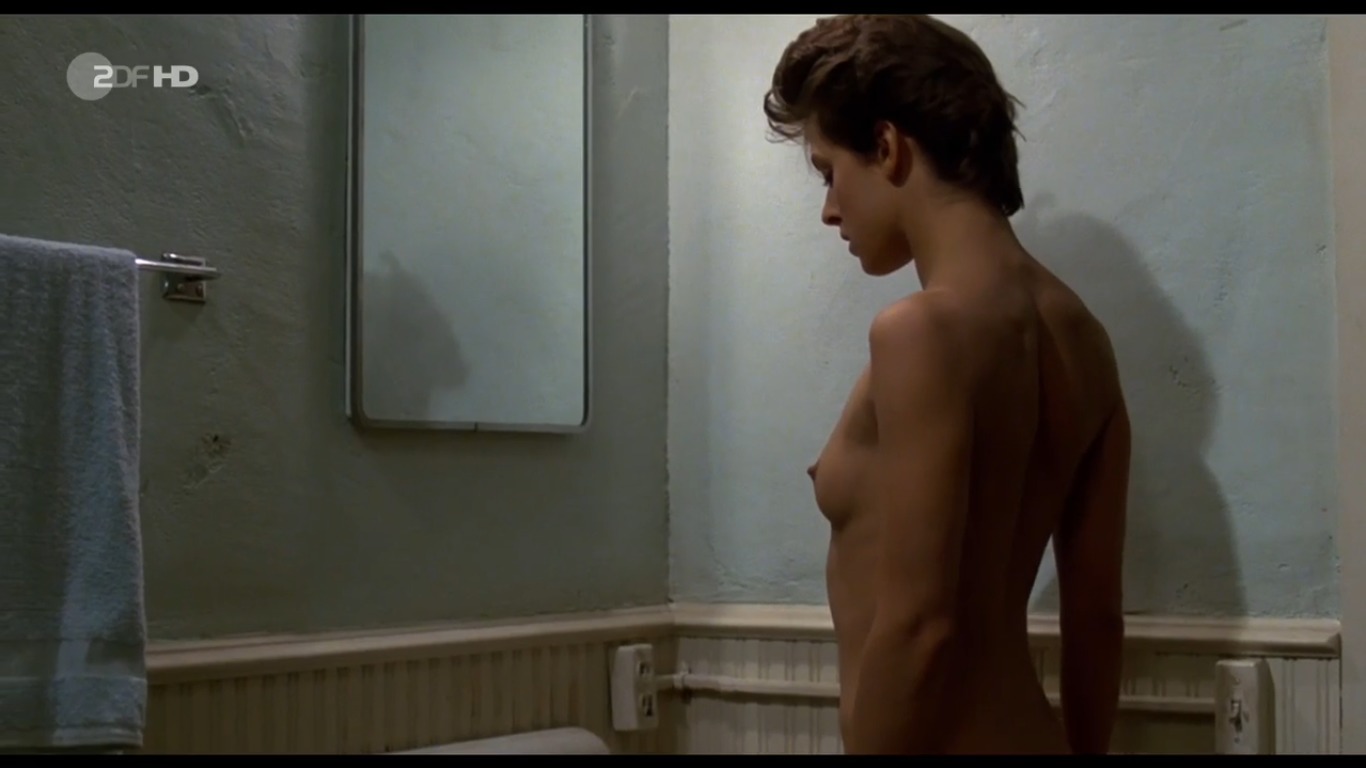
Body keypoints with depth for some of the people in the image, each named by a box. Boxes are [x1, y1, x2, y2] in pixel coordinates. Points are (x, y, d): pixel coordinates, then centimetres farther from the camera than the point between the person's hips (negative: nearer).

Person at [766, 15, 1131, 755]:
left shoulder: (923, 330, -18)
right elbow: (1096, 611, 11)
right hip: (1027, 737, 8)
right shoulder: (1078, 335, 7)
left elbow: (916, 628, -21)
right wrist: (1079, 749, 19)